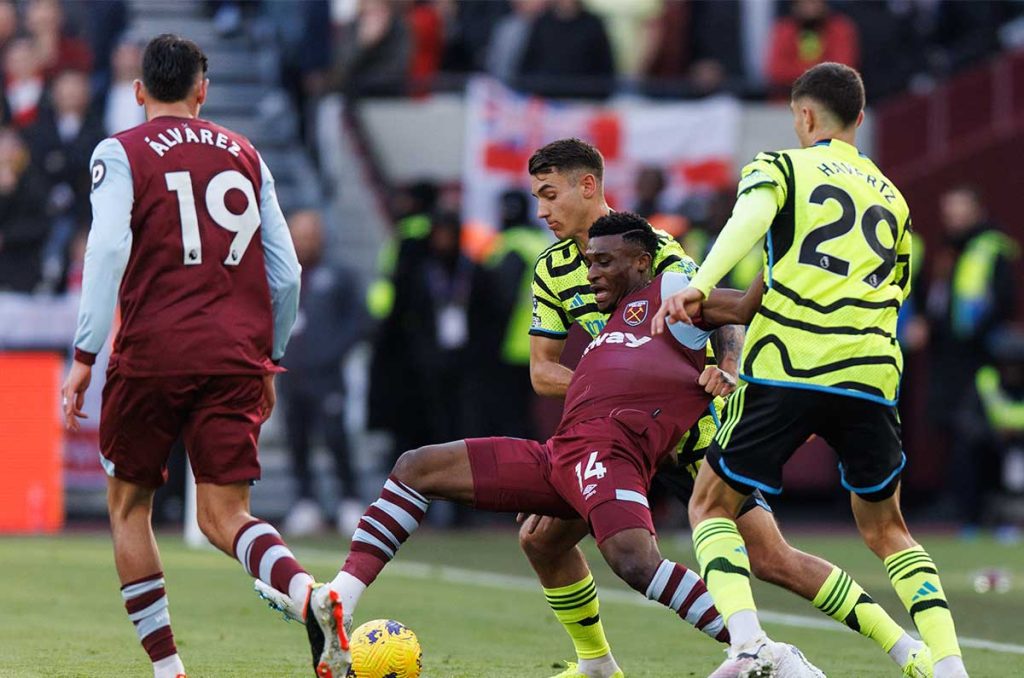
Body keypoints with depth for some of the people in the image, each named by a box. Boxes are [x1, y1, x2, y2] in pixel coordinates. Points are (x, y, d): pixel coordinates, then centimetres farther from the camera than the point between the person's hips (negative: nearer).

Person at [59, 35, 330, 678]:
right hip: (236, 358, 3)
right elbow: (285, 273, 13)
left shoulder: (121, 153, 4)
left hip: (152, 356, -3)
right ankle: (311, 594, -31)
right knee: (224, 516, 0)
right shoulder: (246, 155, 15)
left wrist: (85, 355, -10)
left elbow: (108, 249, -11)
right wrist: (268, 362, 24)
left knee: (129, 506, 15)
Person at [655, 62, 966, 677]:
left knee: (713, 507, 8)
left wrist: (700, 286, -26)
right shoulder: (892, 196, 25)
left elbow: (751, 217, -11)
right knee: (885, 528, 19)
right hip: (871, 374, 4)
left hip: (787, 367, -4)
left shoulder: (779, 166, 11)